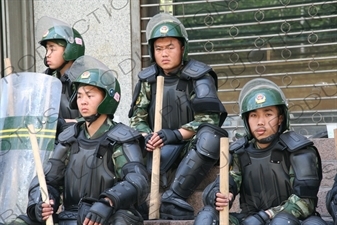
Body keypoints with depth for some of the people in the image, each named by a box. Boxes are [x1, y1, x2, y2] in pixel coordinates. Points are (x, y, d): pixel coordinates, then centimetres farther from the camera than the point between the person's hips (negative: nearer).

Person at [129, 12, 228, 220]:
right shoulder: (148, 80, 8)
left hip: (193, 147, -3)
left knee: (211, 138, -37)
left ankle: (174, 199, -37)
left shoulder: (199, 77, -4)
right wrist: (146, 137, -16)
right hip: (161, 148, 3)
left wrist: (175, 135, -27)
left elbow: (206, 120, -12)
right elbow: (138, 118, 8)